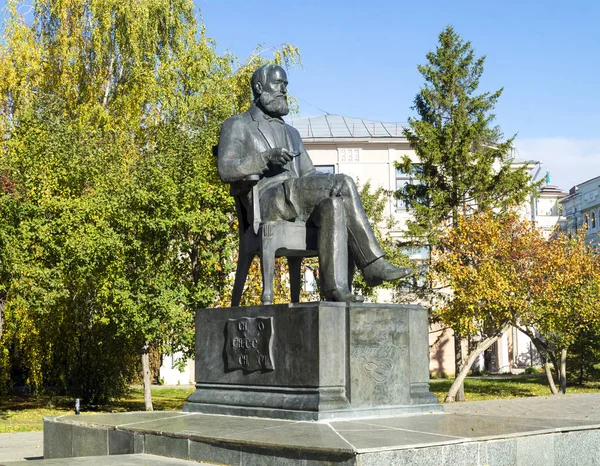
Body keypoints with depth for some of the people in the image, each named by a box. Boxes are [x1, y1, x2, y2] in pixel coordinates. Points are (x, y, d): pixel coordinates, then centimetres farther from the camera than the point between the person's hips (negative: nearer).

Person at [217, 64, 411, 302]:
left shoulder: (291, 133, 31)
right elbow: (225, 170, -5)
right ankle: (374, 265, -27)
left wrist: (330, 188, -3)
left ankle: (335, 287, -37)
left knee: (334, 206, -30)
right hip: (266, 202, -6)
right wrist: (267, 158, -20)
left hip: (299, 204, 6)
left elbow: (309, 175, 22)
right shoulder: (236, 126, 11)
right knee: (343, 183, -27)